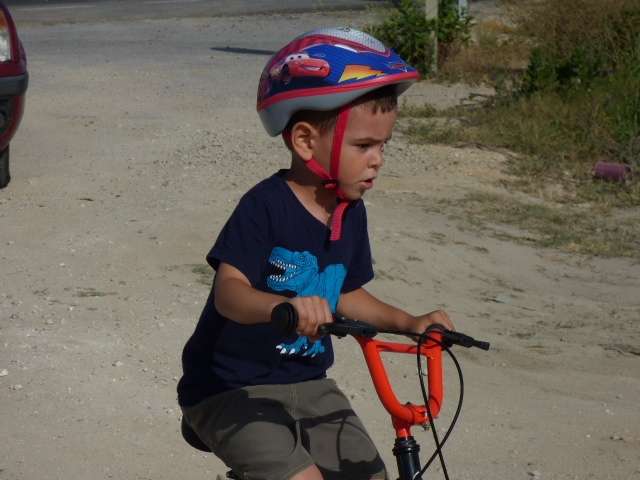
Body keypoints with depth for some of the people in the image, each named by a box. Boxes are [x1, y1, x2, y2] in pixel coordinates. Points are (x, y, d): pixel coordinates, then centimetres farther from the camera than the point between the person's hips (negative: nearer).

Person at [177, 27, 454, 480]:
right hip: (232, 390, -7)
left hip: (307, 383, 7)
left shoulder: (351, 214, 4)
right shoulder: (265, 206, -18)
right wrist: (283, 306, -50)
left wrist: (409, 322, 7)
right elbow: (230, 291, -31)